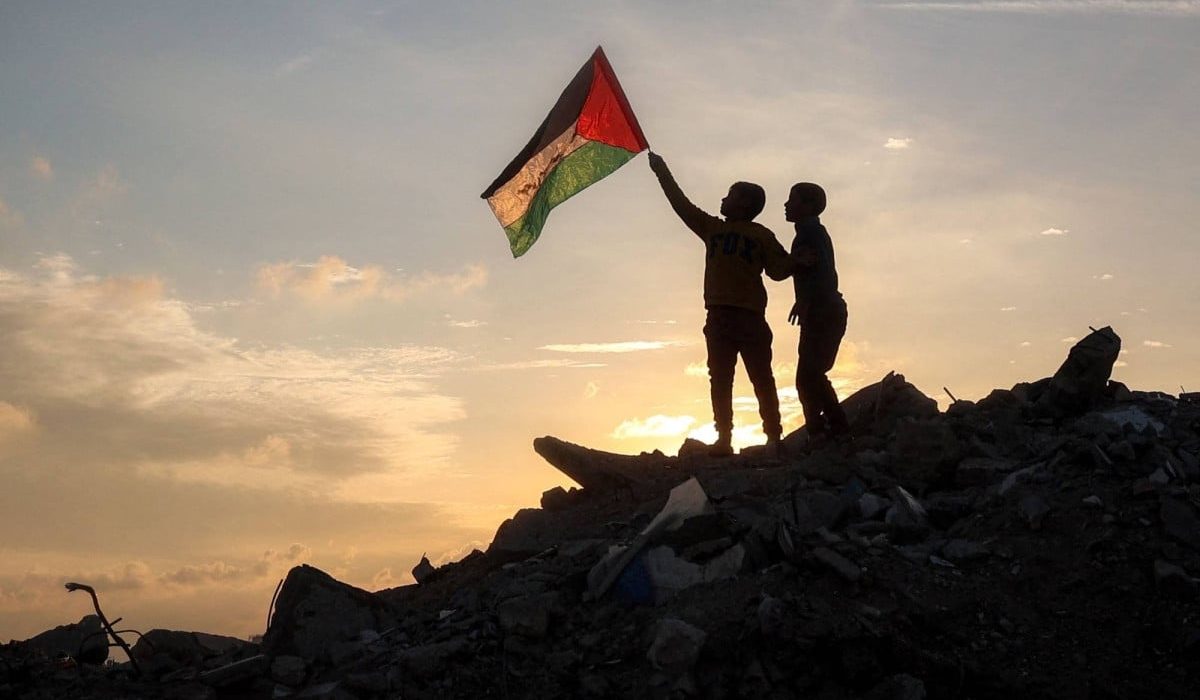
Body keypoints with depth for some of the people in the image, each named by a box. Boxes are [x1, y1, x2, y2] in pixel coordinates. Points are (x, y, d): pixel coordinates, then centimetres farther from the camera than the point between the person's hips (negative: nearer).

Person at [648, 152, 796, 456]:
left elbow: (778, 270, 6)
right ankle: (724, 439, 2)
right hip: (718, 317, 4)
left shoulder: (761, 235, 7)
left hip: (749, 317, -4)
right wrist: (663, 172, 26)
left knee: (761, 379, -4)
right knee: (720, 381, 1)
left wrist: (796, 263, -14)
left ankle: (773, 438, -2)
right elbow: (682, 204, 24)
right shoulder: (712, 228, 19)